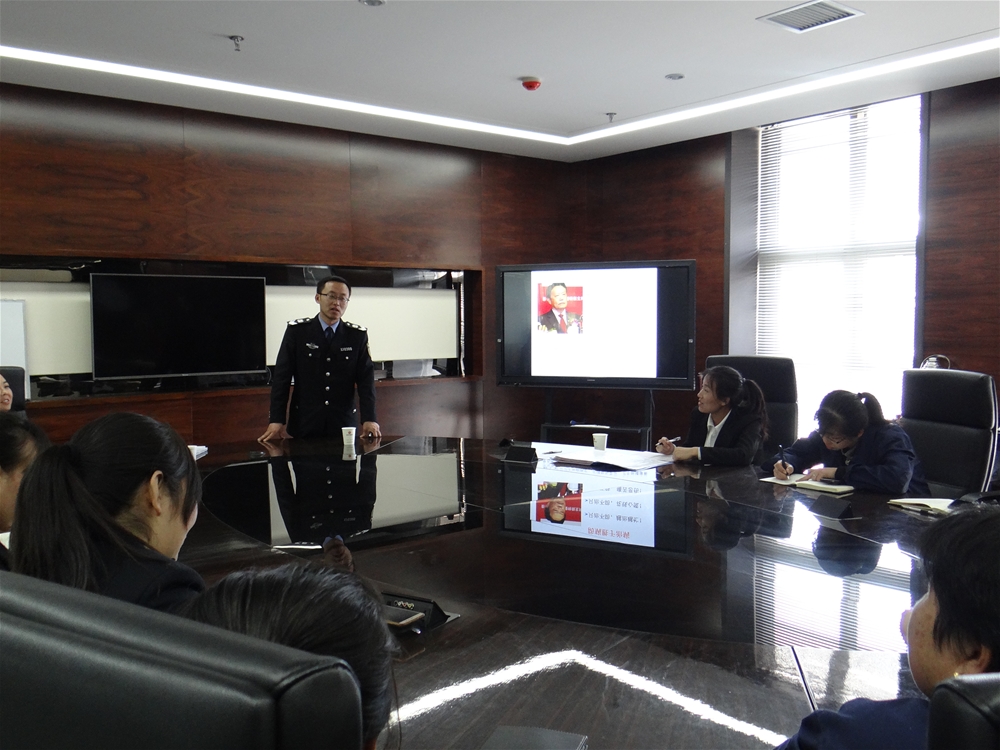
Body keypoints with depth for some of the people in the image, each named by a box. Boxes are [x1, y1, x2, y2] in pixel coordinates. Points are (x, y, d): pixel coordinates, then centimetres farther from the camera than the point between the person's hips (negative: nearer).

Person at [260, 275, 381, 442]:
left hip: (343, 424, 1)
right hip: (304, 423, -1)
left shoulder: (358, 336, 3)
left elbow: (366, 378, -1)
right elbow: (281, 377, -3)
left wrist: (369, 419, -13)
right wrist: (276, 421, -11)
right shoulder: (296, 331, 0)